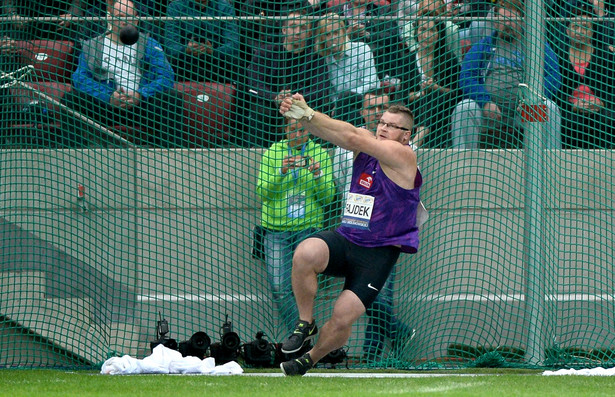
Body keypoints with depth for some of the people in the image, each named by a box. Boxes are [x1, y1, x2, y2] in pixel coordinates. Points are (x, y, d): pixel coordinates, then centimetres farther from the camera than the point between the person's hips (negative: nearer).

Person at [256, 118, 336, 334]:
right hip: (276, 229, 0)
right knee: (279, 288, -8)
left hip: (308, 227, 0)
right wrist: (281, 172, -19)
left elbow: (328, 197, 1)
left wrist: (318, 174, -17)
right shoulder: (272, 152, 4)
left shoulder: (320, 154, 5)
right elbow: (262, 191, -4)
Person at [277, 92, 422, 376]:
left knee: (343, 318, -12)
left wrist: (309, 114, -25)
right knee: (305, 253, -29)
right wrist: (301, 116, -30)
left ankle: (310, 359, 18)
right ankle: (305, 323, -8)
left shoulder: (403, 156, -11)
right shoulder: (366, 147, 8)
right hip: (344, 240, 5)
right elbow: (334, 133, -9)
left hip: (378, 254, -5)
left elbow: (353, 136, -20)